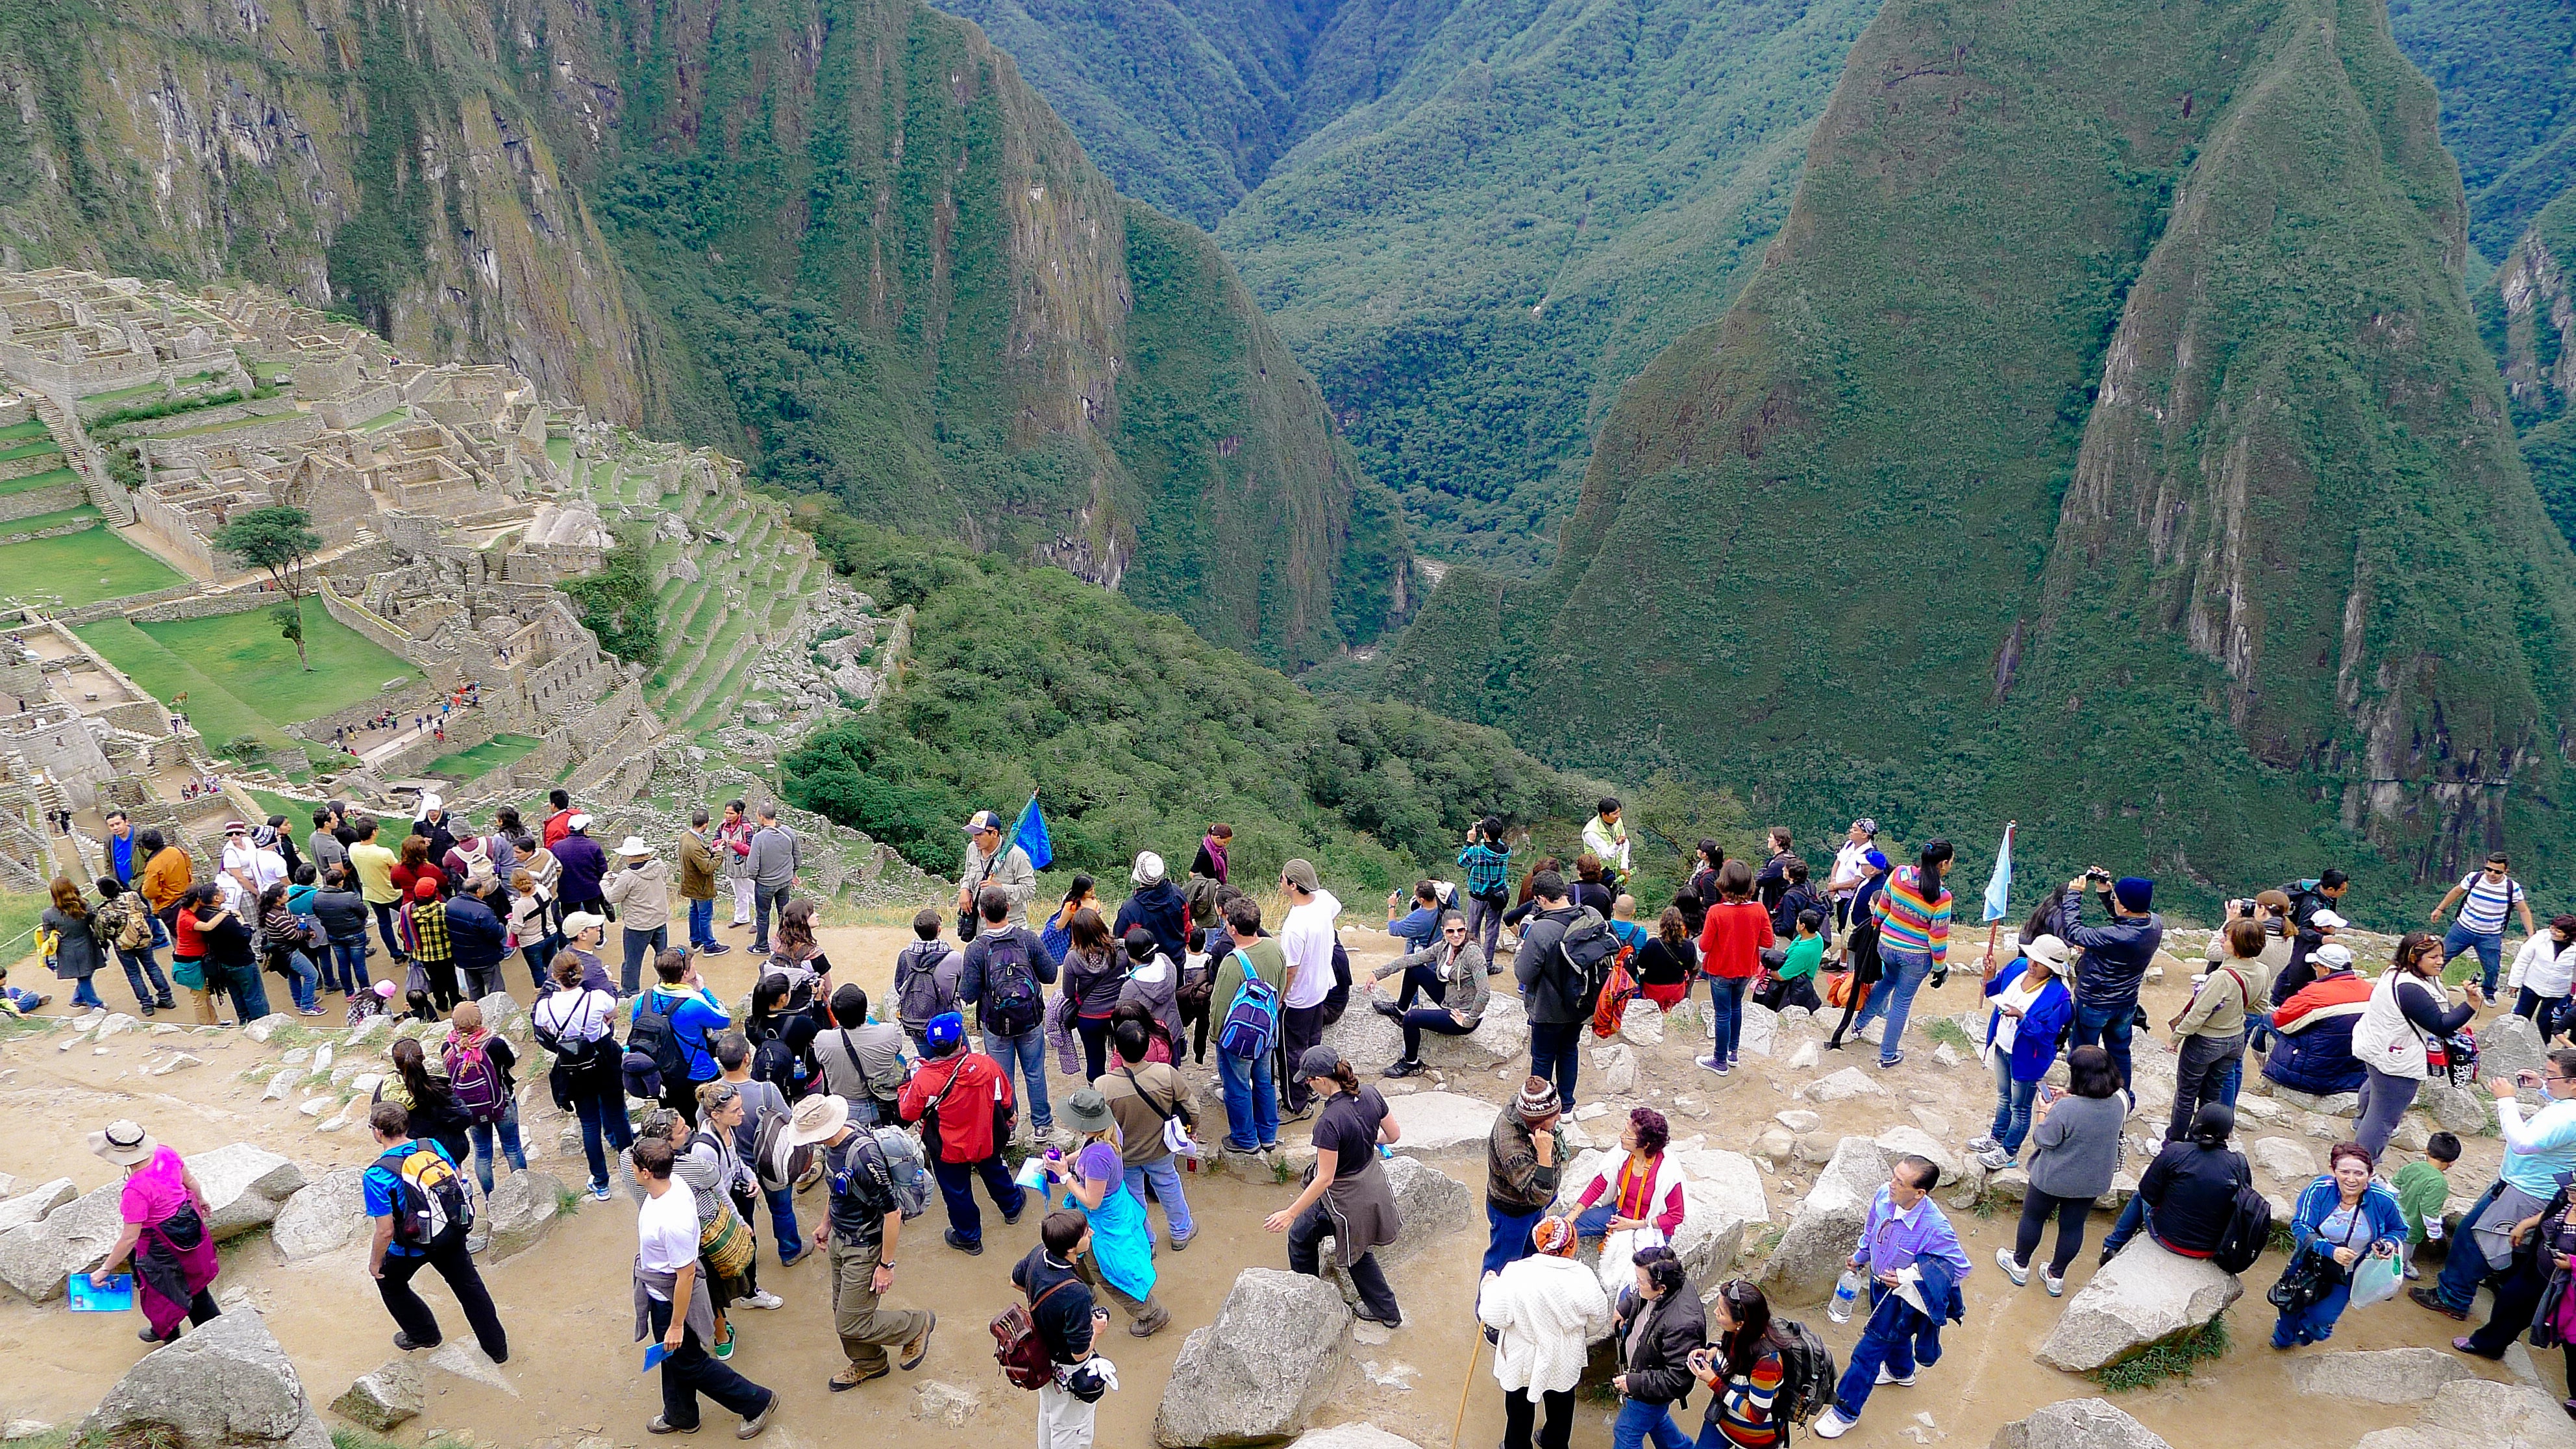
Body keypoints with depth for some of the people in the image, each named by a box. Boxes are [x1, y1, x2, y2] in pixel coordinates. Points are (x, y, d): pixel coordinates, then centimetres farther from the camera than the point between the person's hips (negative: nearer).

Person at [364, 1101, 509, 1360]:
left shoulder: (377, 1175, -25)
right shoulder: (432, 1146, -10)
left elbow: (386, 1232, -22)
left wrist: (374, 1262, -4)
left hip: (413, 1246, -4)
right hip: (453, 1233, 5)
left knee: (389, 1282, 29)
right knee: (468, 1285, 21)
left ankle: (424, 1334, 44)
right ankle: (497, 1347, 31)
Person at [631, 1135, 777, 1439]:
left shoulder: (672, 1220, -39)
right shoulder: (673, 1185, -13)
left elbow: (686, 1275, -30)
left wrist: (676, 1325, -20)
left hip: (671, 1299, -9)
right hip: (659, 1292, 9)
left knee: (688, 1362, 11)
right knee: (673, 1358, 27)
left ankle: (757, 1402, 25)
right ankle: (680, 1416, 49)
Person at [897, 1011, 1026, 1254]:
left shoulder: (923, 1079, -31)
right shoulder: (985, 1064, -23)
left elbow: (908, 1113, -13)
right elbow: (1005, 1098, -4)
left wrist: (907, 1081, 1)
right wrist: (1007, 1116, 18)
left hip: (948, 1150, -3)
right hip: (987, 1140, 3)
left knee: (957, 1192, 21)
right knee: (994, 1173, 31)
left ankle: (969, 1238, 39)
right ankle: (1012, 1208, 56)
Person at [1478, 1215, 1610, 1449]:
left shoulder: (1515, 1273, -29)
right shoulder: (1583, 1278, -22)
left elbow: (1495, 1318, -22)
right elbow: (1598, 1321, -6)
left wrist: (1490, 1287, -3)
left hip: (1522, 1361, -2)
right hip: (1565, 1361, 2)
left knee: (1520, 1410, 25)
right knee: (1560, 1407, 30)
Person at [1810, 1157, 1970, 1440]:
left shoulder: (1936, 1228, -39)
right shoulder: (1884, 1197, -22)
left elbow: (1960, 1268, -24)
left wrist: (1910, 1277, -31)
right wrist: (1860, 1255, 18)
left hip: (1902, 1296, -6)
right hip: (1879, 1282, 6)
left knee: (1868, 1352, 4)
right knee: (1894, 1333, 34)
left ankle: (1845, 1413, 24)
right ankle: (1901, 1371, 66)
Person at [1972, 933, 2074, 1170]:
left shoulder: (2058, 995, -28)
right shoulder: (2017, 967, -10)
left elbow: (2047, 1033, -26)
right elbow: (1993, 990, 6)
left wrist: (2021, 1017, -37)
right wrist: (1991, 975, -15)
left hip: (2027, 1057, -7)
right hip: (2002, 1047, 7)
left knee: (2020, 1108, 14)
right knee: (2004, 1097, 29)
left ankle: (2009, 1153, 34)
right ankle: (1996, 1138, 49)